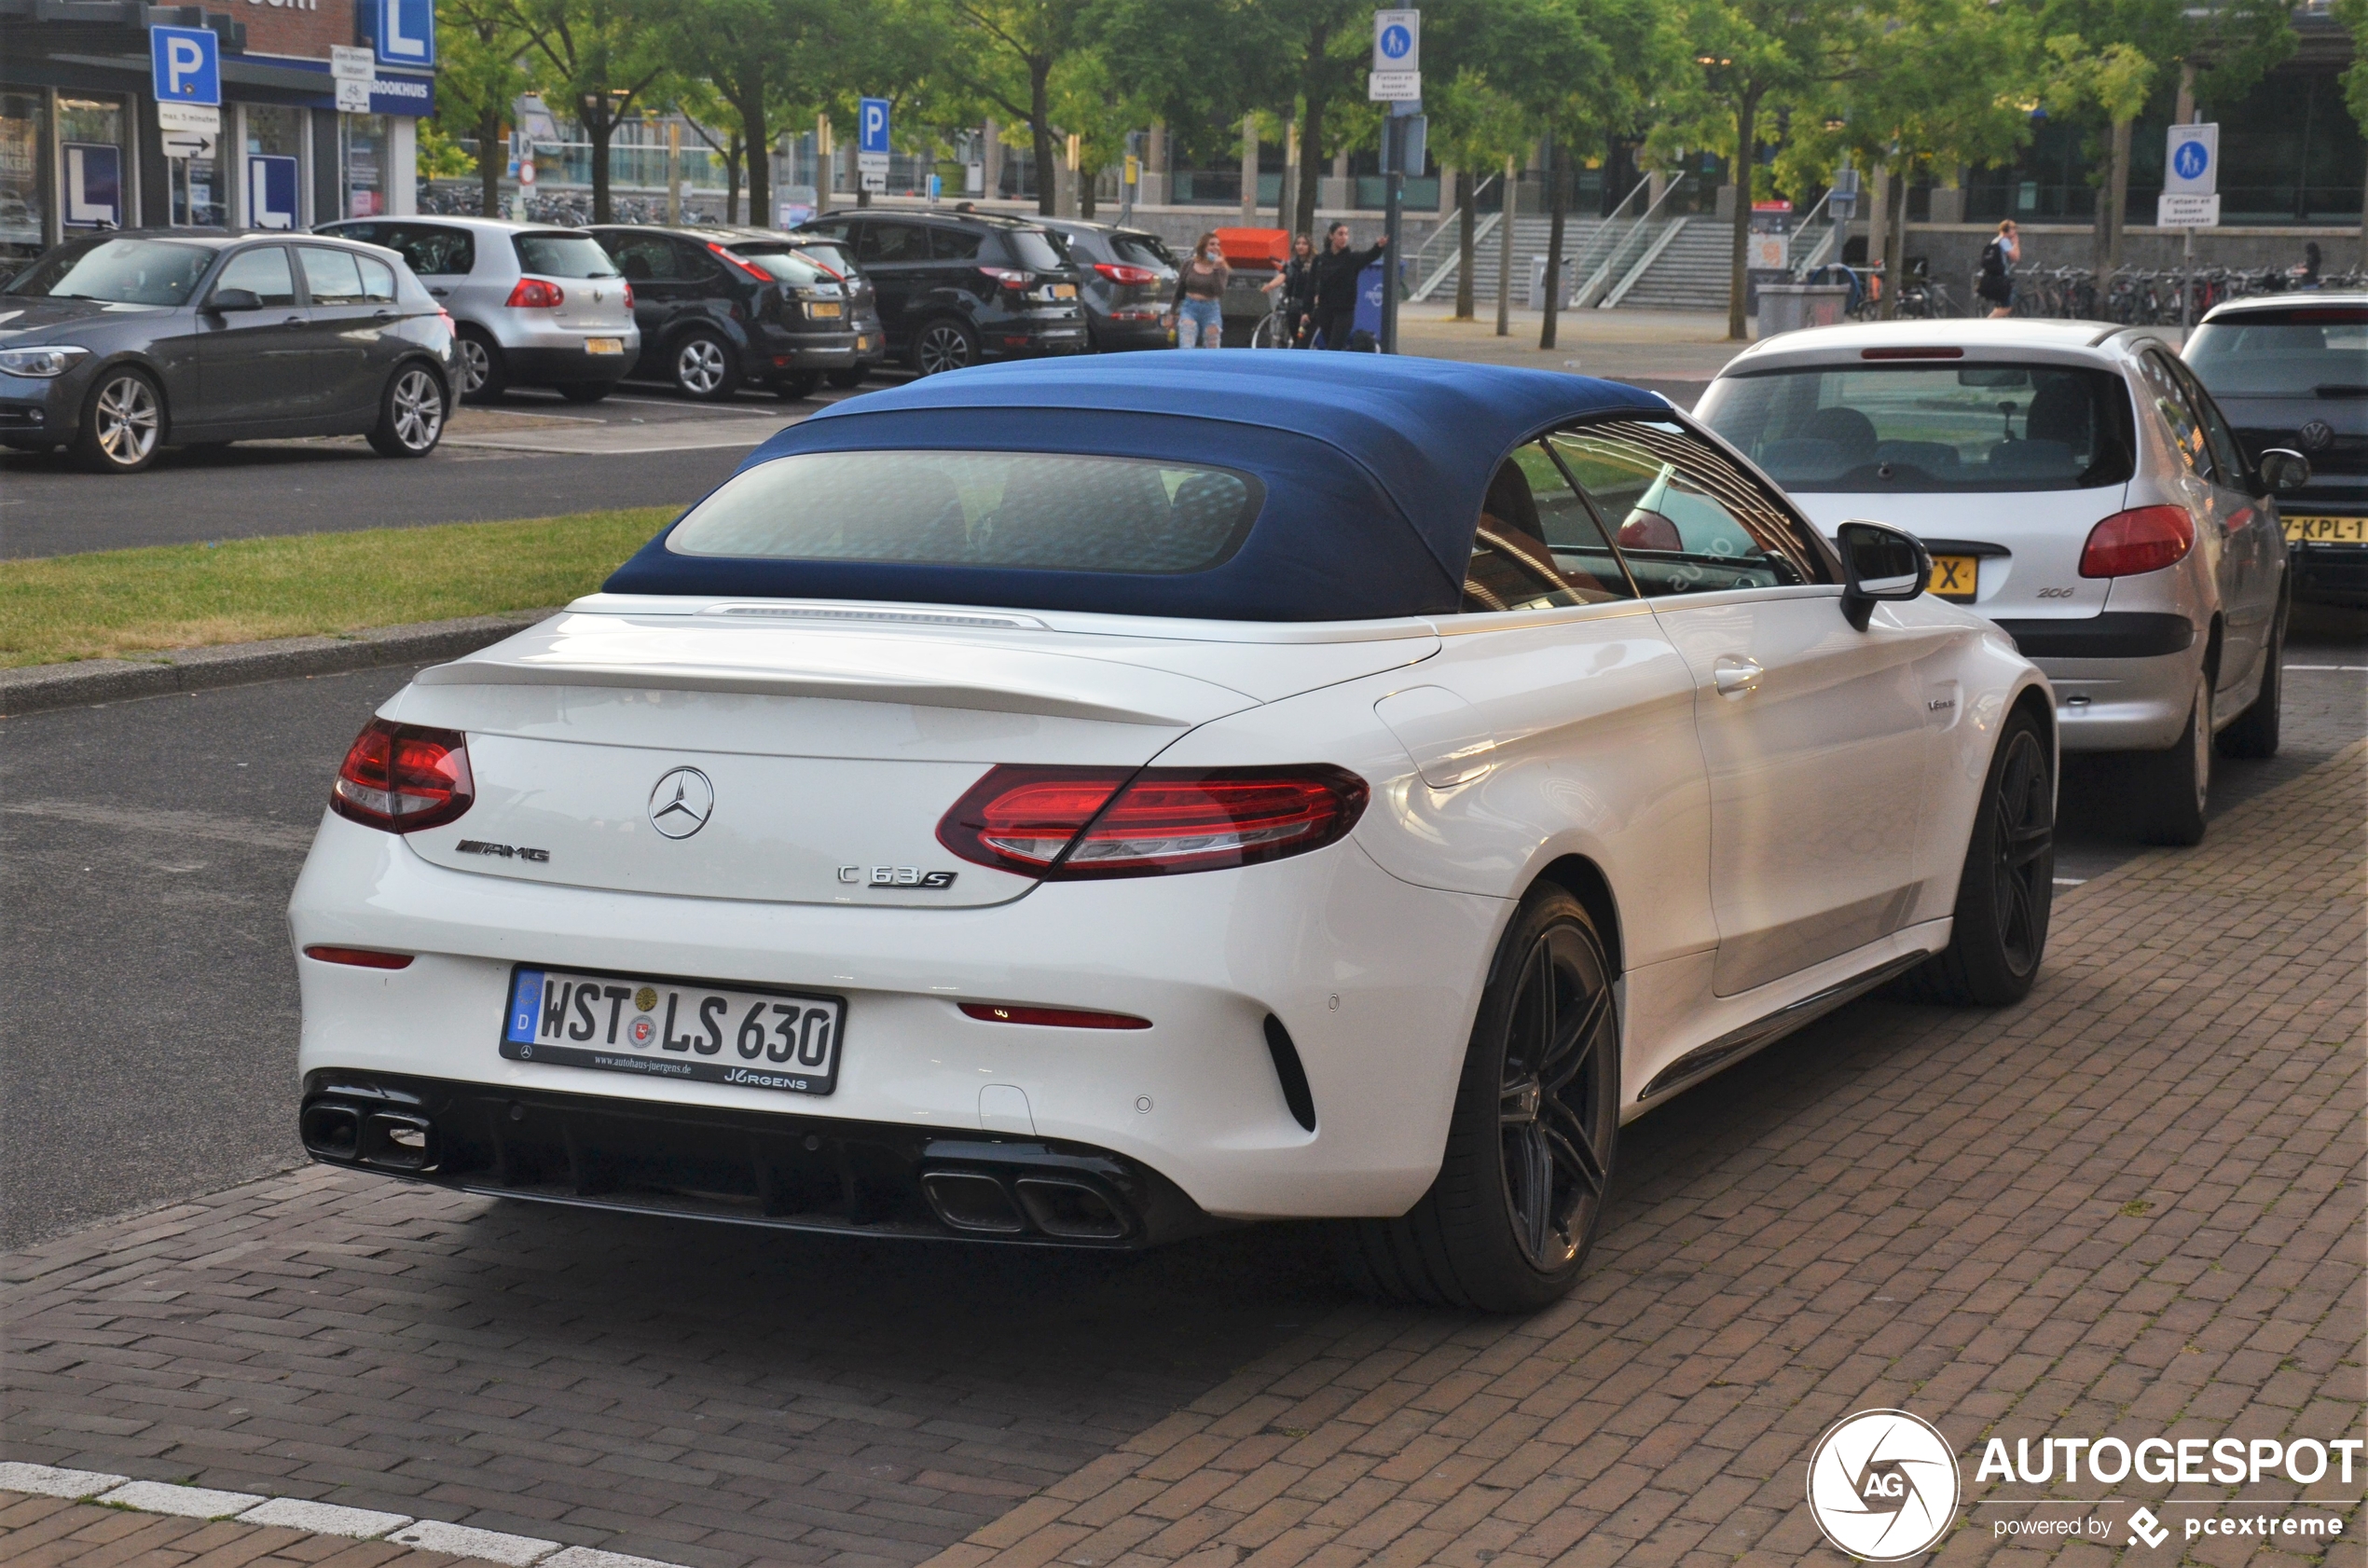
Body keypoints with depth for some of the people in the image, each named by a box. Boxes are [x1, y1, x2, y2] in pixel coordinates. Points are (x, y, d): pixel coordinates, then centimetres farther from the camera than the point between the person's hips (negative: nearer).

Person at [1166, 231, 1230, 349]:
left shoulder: (1220, 269, 0)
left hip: (1211, 311, 0)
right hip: (1189, 309, 0)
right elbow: (1179, 291, 10)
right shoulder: (1189, 264, 3)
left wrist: (1216, 269, -19)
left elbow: (1219, 292, -15)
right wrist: (1172, 313, 10)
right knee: (1186, 349, -15)